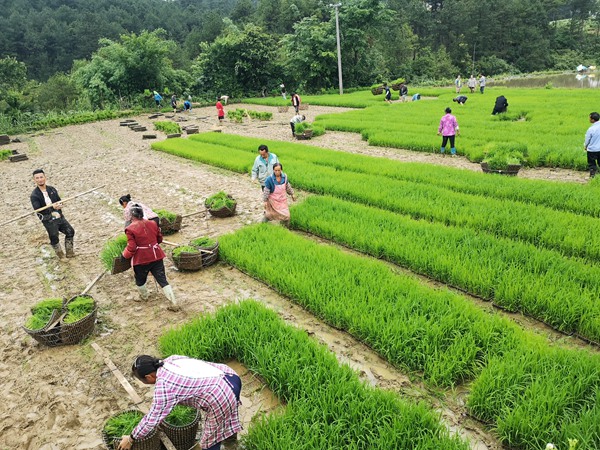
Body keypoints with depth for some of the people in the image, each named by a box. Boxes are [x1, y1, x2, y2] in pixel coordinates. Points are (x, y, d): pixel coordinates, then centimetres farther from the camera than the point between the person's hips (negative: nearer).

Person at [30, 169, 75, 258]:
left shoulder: (52, 189, 5)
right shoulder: (34, 195, -10)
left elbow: (59, 201, 9)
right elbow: (37, 210, -21)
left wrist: (59, 205, -18)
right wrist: (52, 207, -34)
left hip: (59, 217, 5)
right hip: (48, 221, -5)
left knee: (70, 232, 6)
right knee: (54, 239, 2)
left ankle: (69, 252, 23)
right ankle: (61, 256, 23)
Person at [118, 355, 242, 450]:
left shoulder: (163, 387, -10)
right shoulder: (171, 359, 12)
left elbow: (152, 419, -3)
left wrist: (131, 439, 13)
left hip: (222, 398, -9)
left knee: (211, 440, 15)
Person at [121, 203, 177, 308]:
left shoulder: (130, 229, -14)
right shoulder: (153, 224, 2)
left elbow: (131, 248, -15)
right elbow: (159, 239, 13)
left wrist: (124, 255, 3)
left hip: (141, 259, -4)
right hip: (156, 256, 4)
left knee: (140, 280, 24)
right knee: (162, 280, 5)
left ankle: (144, 296, 47)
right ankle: (174, 304, 0)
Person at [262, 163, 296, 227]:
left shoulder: (284, 177, -11)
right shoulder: (269, 179, -25)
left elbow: (288, 186, 7)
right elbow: (266, 191, -16)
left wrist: (292, 194, 17)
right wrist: (265, 201, -12)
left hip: (283, 200, 4)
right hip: (273, 200, -4)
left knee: (286, 215, 6)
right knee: (270, 214, 14)